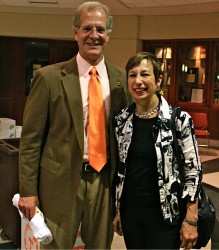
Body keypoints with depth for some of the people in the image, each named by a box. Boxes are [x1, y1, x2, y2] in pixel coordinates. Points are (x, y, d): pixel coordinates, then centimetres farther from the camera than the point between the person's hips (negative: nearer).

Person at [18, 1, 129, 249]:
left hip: (104, 179, 4)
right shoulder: (49, 77, -8)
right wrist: (28, 191, -8)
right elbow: (30, 138, -6)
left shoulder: (120, 78, 4)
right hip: (61, 180, -3)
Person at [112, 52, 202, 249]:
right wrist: (117, 211, 12)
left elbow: (193, 170, -9)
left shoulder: (179, 119, -12)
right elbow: (120, 167, 9)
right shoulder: (121, 120, 0)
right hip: (130, 212, 4)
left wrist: (191, 220, -11)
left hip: (165, 215, -4)